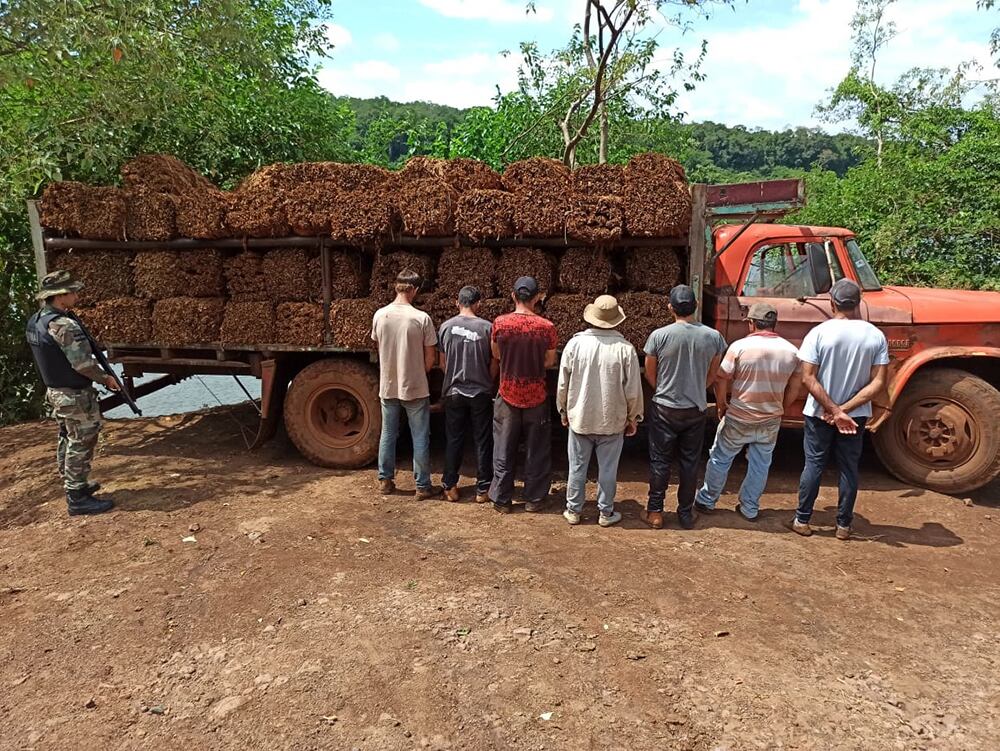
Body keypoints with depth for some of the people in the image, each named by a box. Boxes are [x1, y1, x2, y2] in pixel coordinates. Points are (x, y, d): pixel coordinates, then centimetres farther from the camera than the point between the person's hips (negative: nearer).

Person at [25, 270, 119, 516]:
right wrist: (105, 378, -9)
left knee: (67, 440, 21)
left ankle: (74, 486, 34)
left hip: (54, 391, 9)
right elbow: (84, 363, -24)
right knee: (81, 444, 0)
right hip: (76, 396, -9)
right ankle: (78, 499, 6)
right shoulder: (63, 325, -25)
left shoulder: (34, 321, 5)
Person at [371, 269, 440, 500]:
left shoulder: (379, 315, -4)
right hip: (415, 388, -4)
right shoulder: (421, 318, -15)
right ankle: (423, 486, 13)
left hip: (388, 387, 4)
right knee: (420, 438, 7)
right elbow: (430, 357, -8)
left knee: (388, 435, 16)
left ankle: (385, 480, 26)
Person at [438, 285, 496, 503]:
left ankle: (450, 487, 18)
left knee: (454, 440, 12)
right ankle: (483, 489, 15)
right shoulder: (487, 328, -11)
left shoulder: (446, 327, -4)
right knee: (482, 442, 8)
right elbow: (494, 364, -5)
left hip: (453, 393, 2)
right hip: (481, 393, -2)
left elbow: (443, 363, 4)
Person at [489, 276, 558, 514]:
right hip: (536, 397, -1)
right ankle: (534, 499, 22)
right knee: (536, 450, 13)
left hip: (508, 396, 1)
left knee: (504, 450, 12)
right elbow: (549, 362, -2)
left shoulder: (500, 323, -10)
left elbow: (496, 355, 5)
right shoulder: (546, 327, -13)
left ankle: (502, 500, 20)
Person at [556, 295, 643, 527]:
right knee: (608, 469, 12)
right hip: (612, 421, -1)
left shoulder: (575, 343, -10)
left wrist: (563, 410, 13)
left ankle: (573, 510, 25)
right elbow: (633, 390, -8)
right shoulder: (625, 348, -13)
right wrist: (633, 418, 7)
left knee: (577, 467, 13)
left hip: (579, 418, 1)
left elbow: (563, 384, -3)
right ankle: (606, 513, 23)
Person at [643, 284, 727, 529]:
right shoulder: (713, 336, -7)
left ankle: (655, 512, 17)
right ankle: (686, 513, 23)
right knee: (690, 462, 13)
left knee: (660, 461, 10)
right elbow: (712, 376, 4)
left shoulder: (659, 336, -15)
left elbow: (650, 373, -2)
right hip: (696, 409, 2)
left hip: (664, 408, -2)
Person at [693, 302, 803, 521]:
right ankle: (750, 508, 27)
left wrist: (721, 408, 1)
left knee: (720, 460, 14)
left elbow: (721, 380, -13)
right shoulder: (791, 351, -3)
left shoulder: (740, 346, -15)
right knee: (760, 466, 17)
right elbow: (795, 387, 6)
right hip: (771, 422, 3)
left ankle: (706, 501, 25)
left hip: (739, 419, -3)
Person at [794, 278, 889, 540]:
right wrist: (845, 409, -13)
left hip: (819, 413, -2)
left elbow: (808, 378, -18)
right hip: (857, 415, 2)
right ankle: (844, 525, 22)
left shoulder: (819, 332, -14)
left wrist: (834, 411, -17)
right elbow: (878, 383, -12)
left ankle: (802, 520, 18)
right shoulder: (876, 336, -7)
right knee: (849, 468, 14)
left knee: (813, 465, 10)